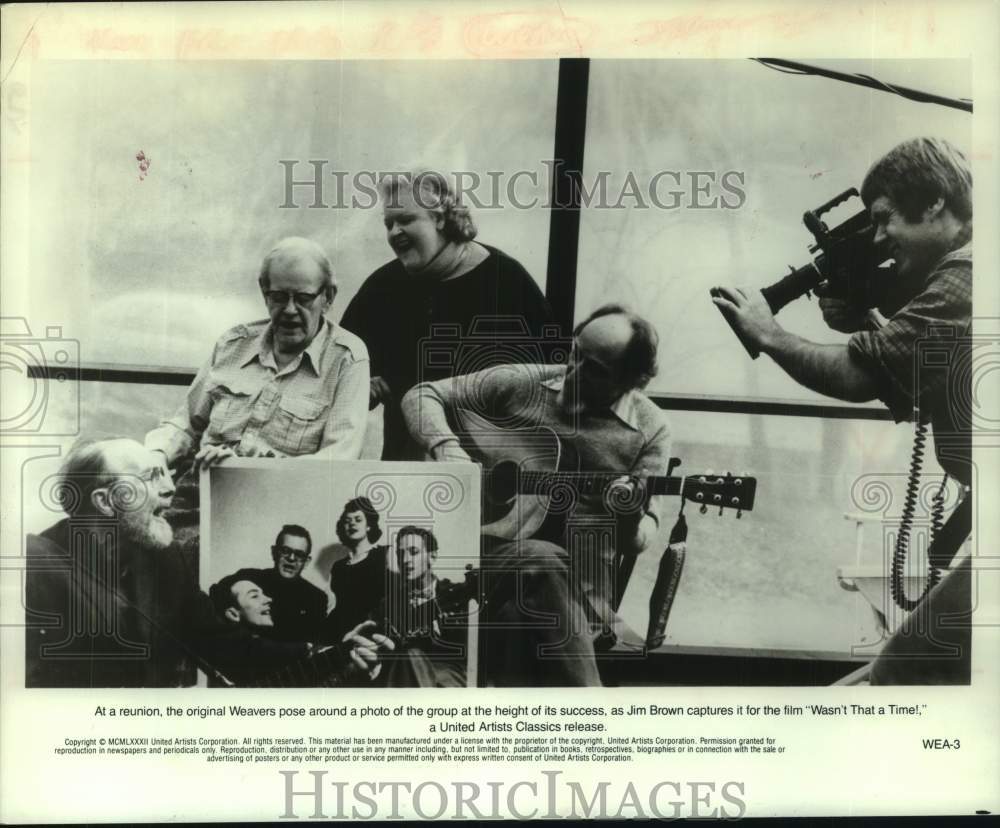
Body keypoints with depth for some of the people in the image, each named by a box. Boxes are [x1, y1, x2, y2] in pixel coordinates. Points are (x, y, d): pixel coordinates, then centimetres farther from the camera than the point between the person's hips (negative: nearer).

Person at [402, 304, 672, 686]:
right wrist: (446, 447, -11)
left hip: (579, 585, -1)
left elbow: (635, 542, 0)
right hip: (486, 549, 1)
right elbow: (423, 394, 9)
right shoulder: (522, 384, 2)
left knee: (519, 617, -35)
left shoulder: (649, 429, 1)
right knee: (546, 561, -35)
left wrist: (629, 517, -25)